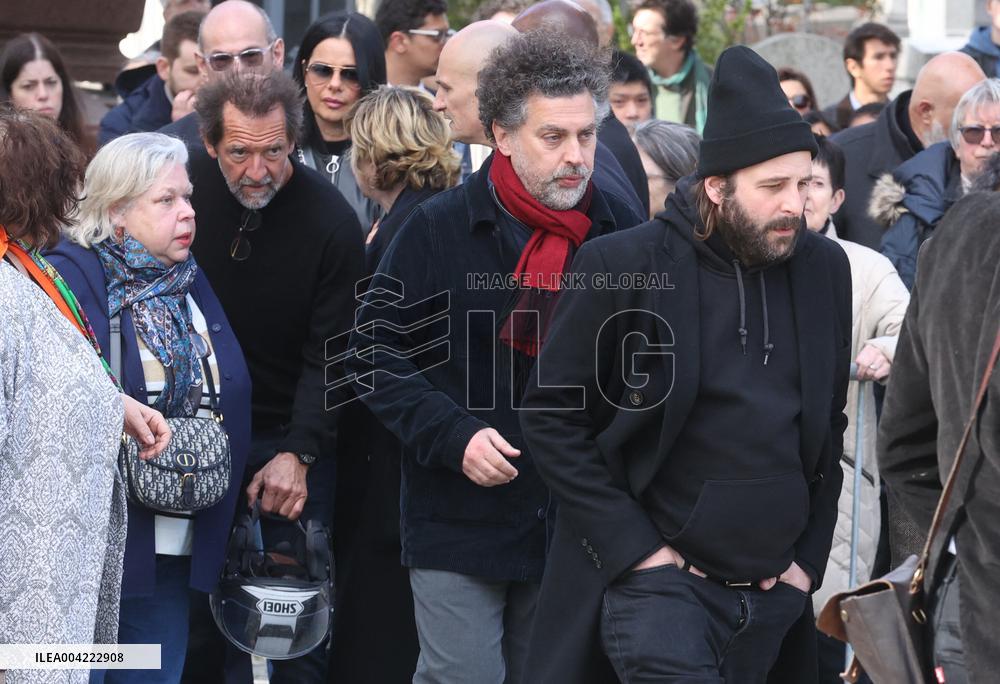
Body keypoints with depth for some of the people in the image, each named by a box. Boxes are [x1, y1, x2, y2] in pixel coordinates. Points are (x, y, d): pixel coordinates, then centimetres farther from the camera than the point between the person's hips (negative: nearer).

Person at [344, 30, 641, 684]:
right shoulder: (439, 230, -6)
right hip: (460, 522, -3)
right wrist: (452, 436, -14)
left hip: (576, 525, 3)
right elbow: (376, 353, -2)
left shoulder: (620, 229, 2)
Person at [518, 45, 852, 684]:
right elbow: (550, 416, -7)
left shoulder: (825, 269, 5)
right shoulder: (622, 268, -10)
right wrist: (635, 548, -11)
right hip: (657, 580, -5)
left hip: (774, 594, 5)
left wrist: (809, 557, 8)